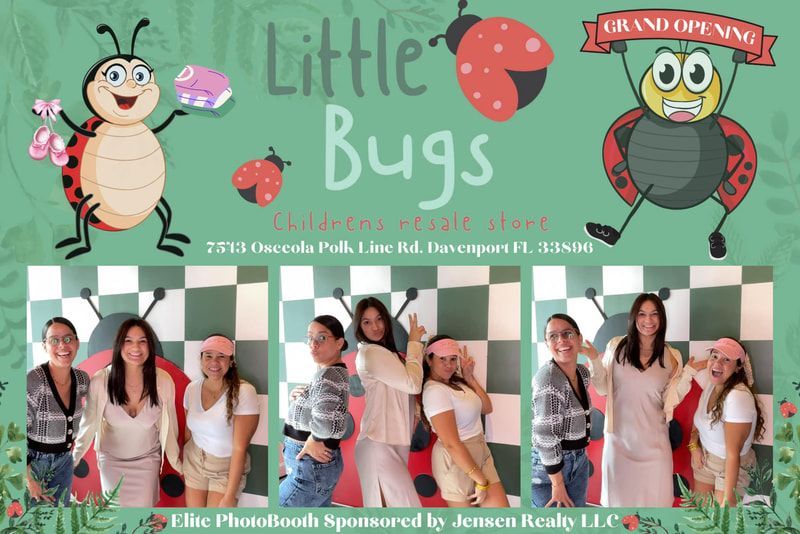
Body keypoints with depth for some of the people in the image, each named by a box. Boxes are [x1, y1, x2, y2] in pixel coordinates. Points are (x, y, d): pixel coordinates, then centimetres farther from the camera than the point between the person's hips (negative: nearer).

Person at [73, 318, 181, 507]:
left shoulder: (163, 381, -22)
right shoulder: (100, 381, -24)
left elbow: (169, 426, -7)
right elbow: (88, 424, -9)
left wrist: (176, 462, 3)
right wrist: (73, 461, 0)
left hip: (147, 460, 0)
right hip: (111, 460, 0)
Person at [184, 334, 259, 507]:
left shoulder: (244, 392, -21)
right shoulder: (192, 389, -4)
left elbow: (240, 448, -21)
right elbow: (188, 432, 10)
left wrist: (230, 495, -22)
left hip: (227, 468, -4)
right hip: (194, 461, 4)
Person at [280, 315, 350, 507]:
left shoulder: (328, 375, -22)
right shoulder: (332, 372, 10)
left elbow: (325, 421, -41)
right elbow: (303, 412, 23)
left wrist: (312, 441, -22)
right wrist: (296, 396, 2)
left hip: (311, 468, -10)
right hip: (322, 464, 10)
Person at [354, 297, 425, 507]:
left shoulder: (385, 353, 19)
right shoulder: (371, 353, -12)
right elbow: (413, 384, -15)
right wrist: (414, 343, -5)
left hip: (392, 442, 10)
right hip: (380, 445, -10)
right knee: (407, 506, -12)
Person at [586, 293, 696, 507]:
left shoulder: (671, 357, -2)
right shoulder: (616, 347, -3)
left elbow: (670, 400, -3)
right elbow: (603, 388, 3)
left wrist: (688, 372, -13)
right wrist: (594, 359, -10)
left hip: (653, 439, 0)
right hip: (619, 436, 0)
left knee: (654, 497, 5)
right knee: (621, 494, 13)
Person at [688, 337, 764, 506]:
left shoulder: (739, 397, -31)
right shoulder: (711, 386, -7)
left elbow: (733, 454, -30)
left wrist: (727, 498, -28)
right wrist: (693, 445, -4)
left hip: (731, 465, -7)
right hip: (704, 458, 7)